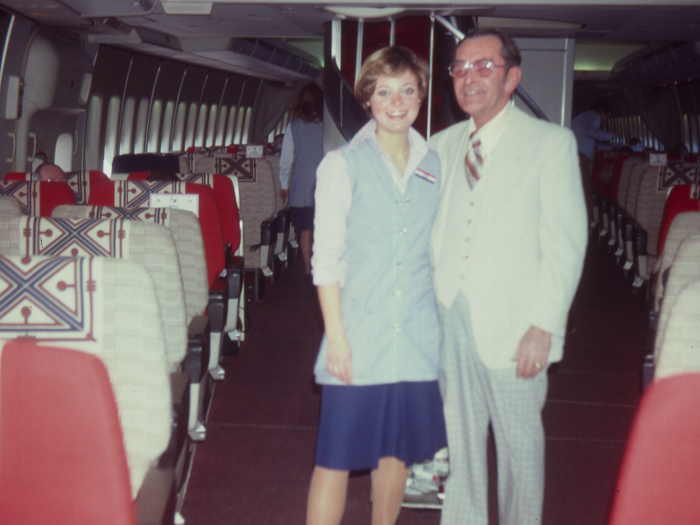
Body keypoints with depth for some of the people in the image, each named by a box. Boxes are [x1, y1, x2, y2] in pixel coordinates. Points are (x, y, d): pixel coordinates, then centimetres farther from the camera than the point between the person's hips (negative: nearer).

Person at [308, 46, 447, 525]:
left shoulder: (434, 166, 10)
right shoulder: (343, 165, -2)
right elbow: (326, 257, -4)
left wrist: (446, 319, 8)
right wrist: (336, 335, -10)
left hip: (417, 336, 4)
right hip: (359, 334, -4)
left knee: (398, 450, 13)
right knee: (337, 458, -2)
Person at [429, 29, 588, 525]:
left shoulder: (551, 142, -3)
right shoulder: (443, 145, 12)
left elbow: (565, 243, -8)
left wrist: (543, 326, -14)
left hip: (512, 326, -4)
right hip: (450, 317, 4)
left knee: (519, 441, 6)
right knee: (459, 440, 14)